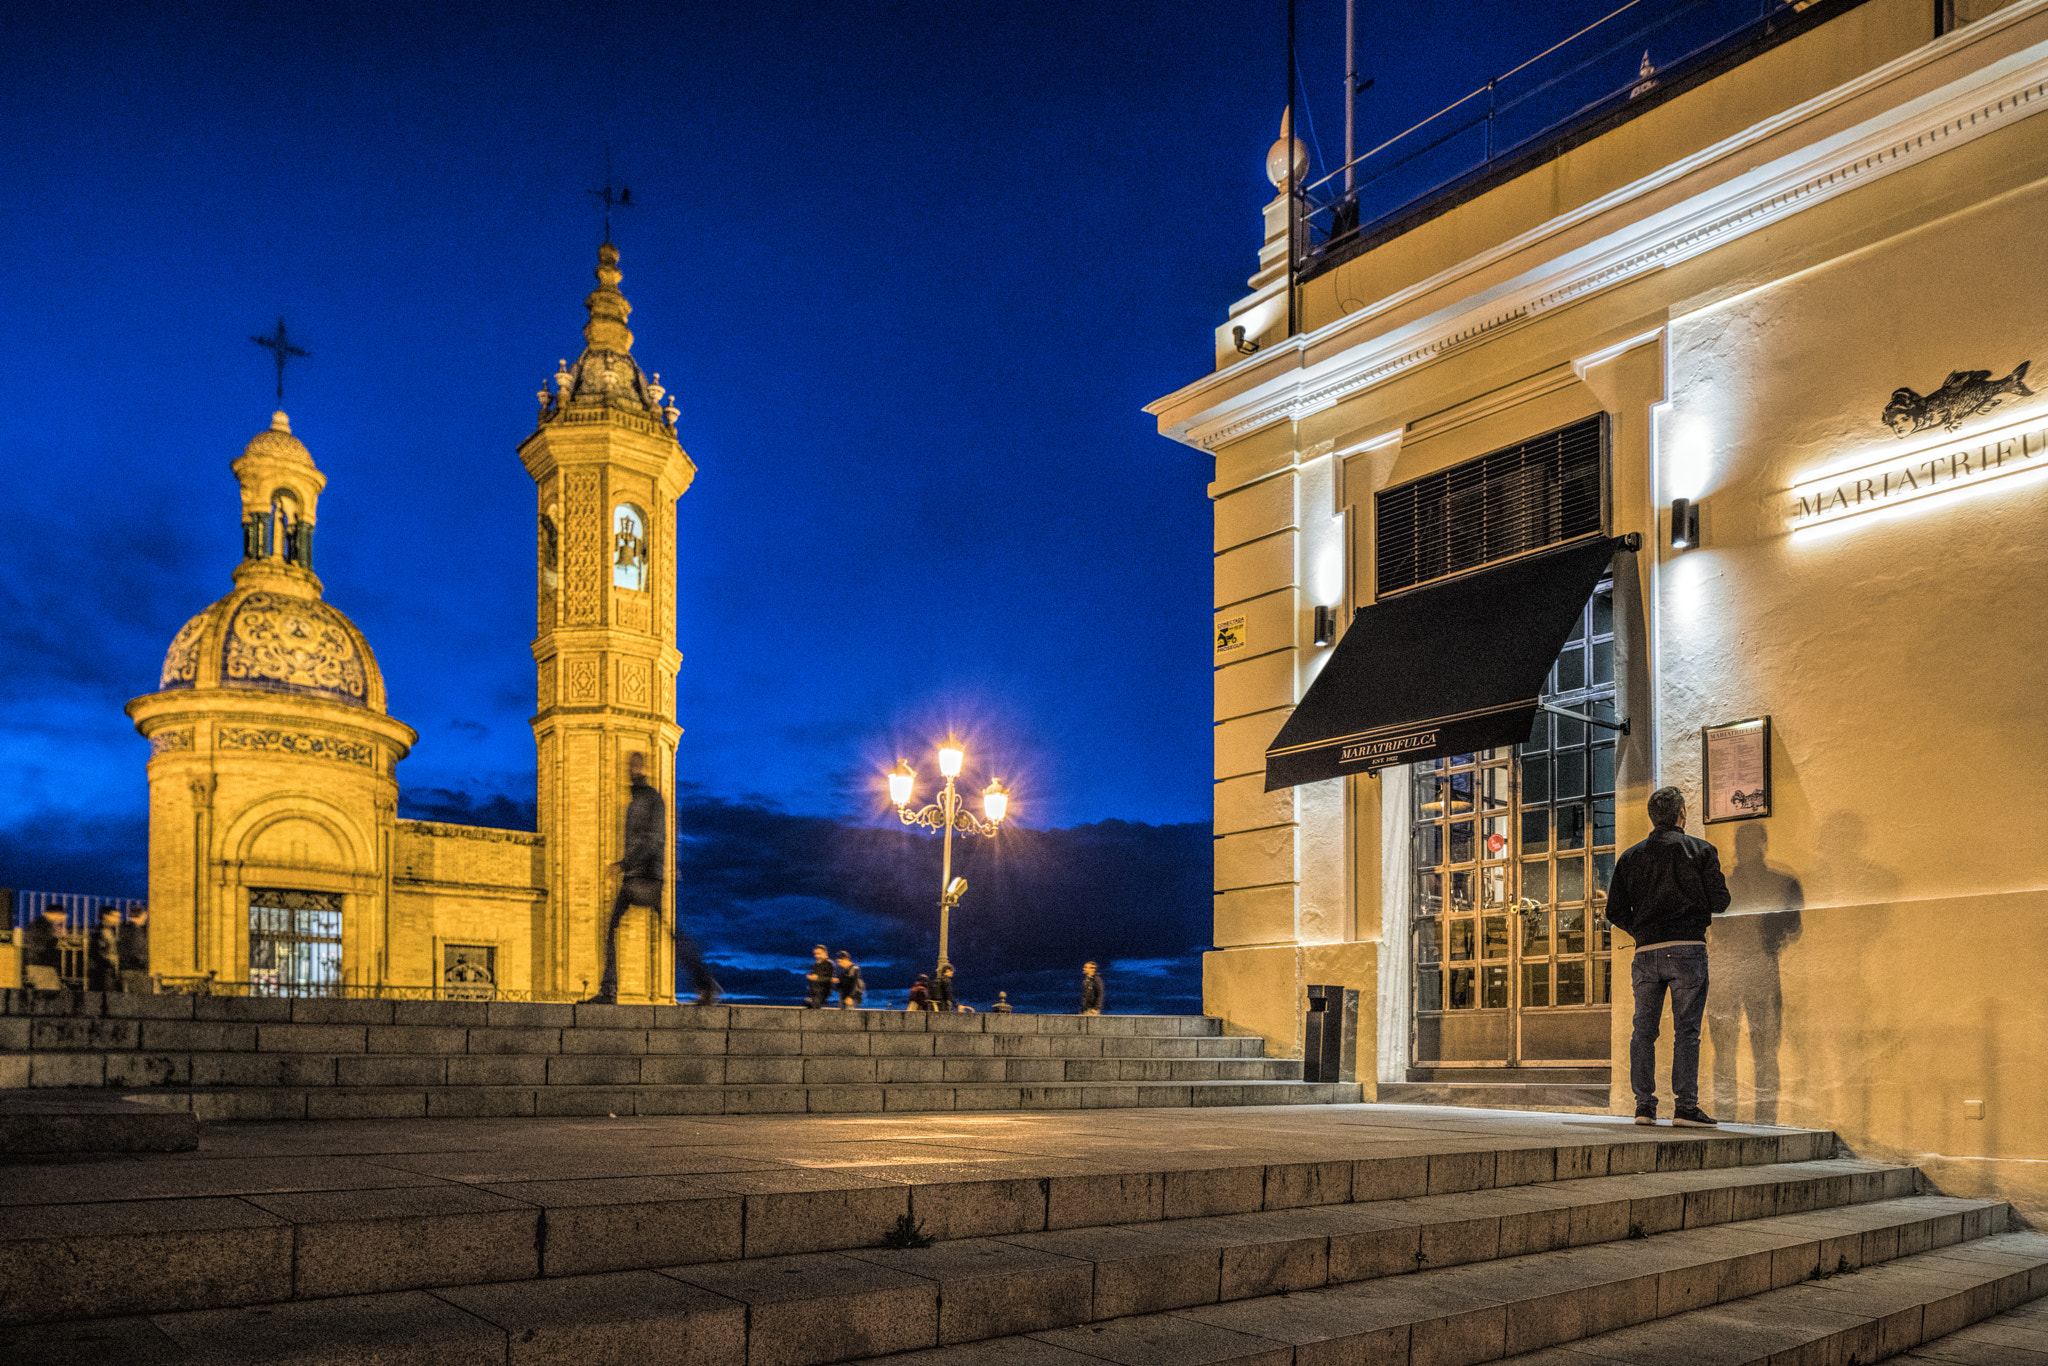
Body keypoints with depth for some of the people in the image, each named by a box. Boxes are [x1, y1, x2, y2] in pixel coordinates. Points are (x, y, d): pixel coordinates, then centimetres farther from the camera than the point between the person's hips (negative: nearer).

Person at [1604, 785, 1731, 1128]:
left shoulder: (1630, 857, 9)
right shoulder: (1701, 851, 2)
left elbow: (1615, 912, 7)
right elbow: (1720, 902, -1)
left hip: (1646, 953, 3)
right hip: (1687, 948, -3)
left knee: (1643, 1030, 7)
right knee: (1686, 1031, -1)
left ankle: (1644, 1105, 5)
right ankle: (1685, 1105, -5)